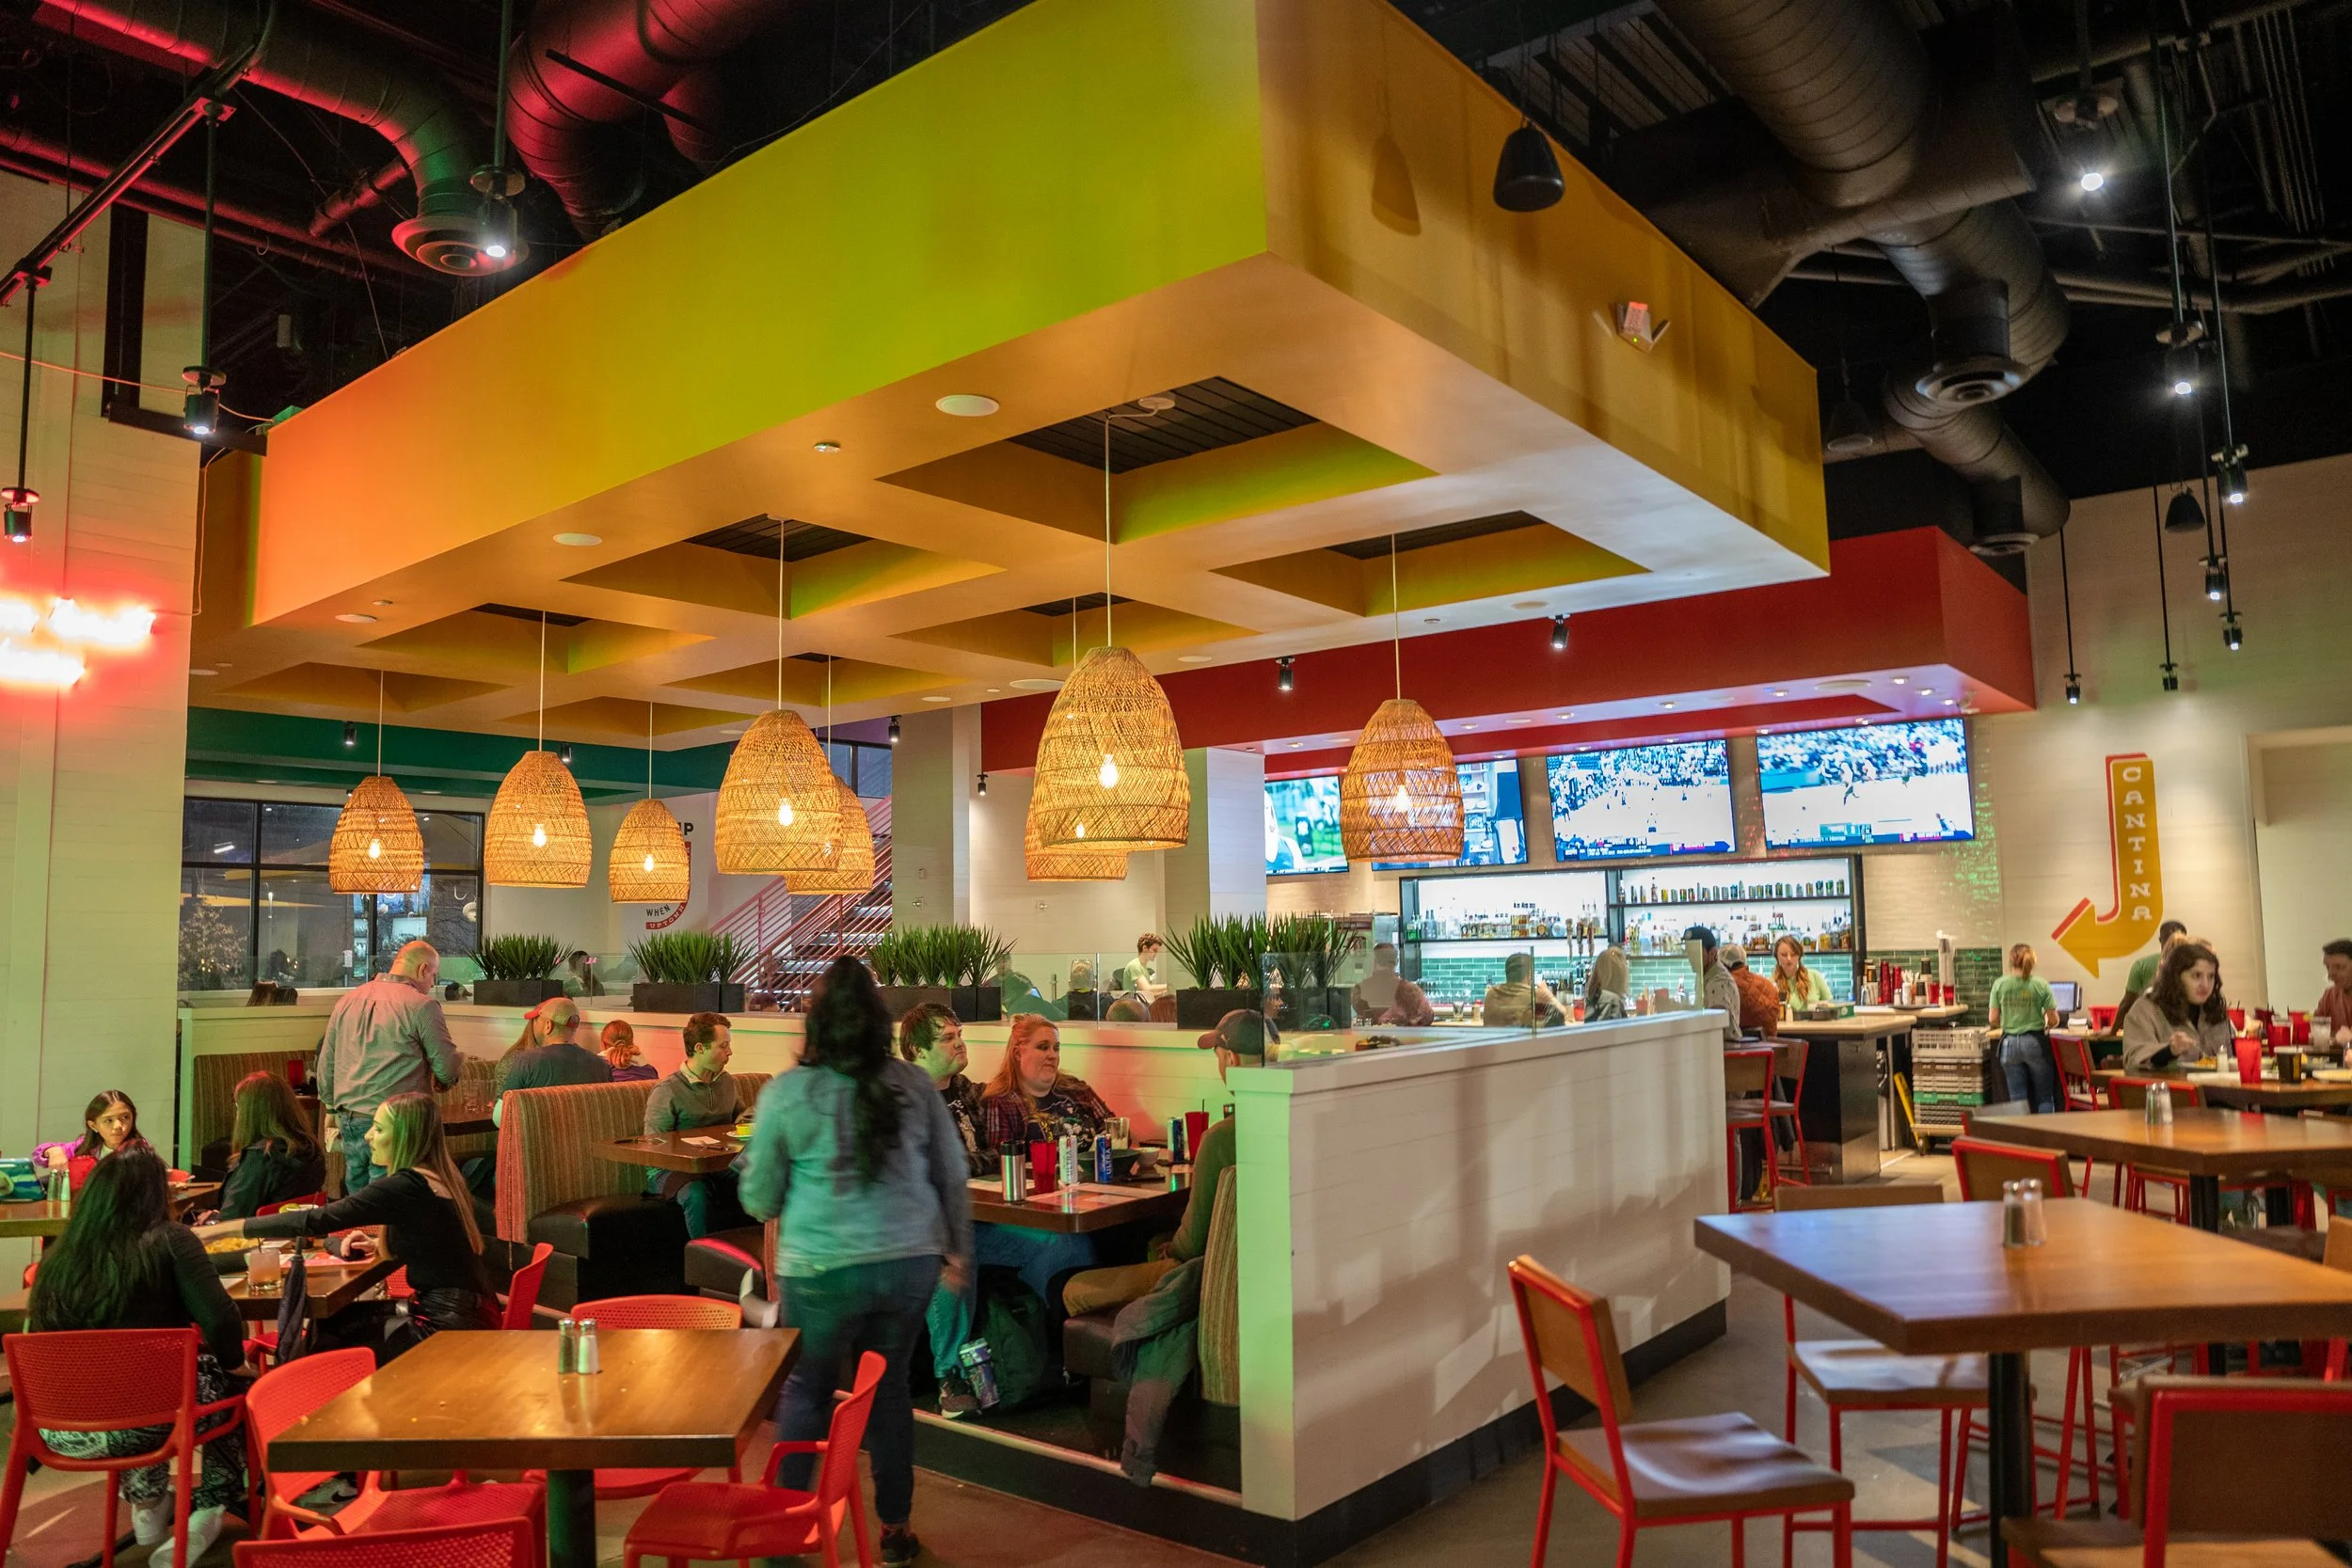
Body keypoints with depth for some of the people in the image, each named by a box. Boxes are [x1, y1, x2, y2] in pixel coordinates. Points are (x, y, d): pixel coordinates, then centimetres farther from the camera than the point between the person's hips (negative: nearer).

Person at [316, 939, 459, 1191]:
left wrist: (333, 1110, 26)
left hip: (349, 1120, 6)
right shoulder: (422, 1005, -9)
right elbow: (447, 1069, -8)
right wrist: (442, 1081, 15)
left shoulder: (347, 1000, 10)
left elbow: (326, 1064, 16)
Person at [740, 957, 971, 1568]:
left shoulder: (786, 1093, -7)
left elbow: (761, 1201, 0)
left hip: (825, 1270, -2)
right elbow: (953, 1175, 6)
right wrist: (958, 1249, 18)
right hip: (911, 1262, 2)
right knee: (889, 1386, 18)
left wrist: (751, 1167, 21)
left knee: (806, 1388, 18)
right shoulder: (914, 1084, -1)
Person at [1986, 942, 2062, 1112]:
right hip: (2035, 1042, -1)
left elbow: (1992, 1019, -2)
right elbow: (2054, 1020, -4)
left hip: (2009, 1043, 1)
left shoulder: (1999, 984, -4)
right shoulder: (2041, 985, -7)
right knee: (2044, 1097, 10)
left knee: (2017, 1097, 7)